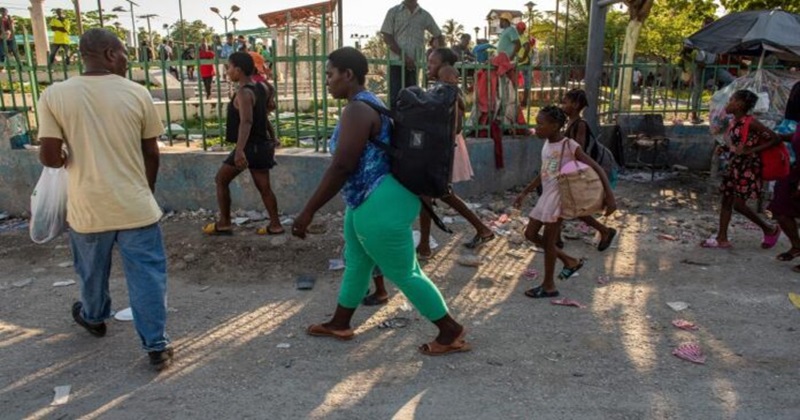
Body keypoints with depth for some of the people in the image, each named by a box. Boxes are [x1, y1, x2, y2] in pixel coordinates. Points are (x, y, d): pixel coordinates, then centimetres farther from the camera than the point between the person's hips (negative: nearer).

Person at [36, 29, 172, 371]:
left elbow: (49, 157, -12)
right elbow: (151, 154, 2)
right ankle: (157, 346, 9)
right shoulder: (137, 93, -5)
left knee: (92, 271, 24)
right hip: (135, 205, -1)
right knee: (147, 275, 6)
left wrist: (71, 160, 12)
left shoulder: (54, 95, -8)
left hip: (88, 208, 1)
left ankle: (93, 318, 49)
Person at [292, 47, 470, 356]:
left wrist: (308, 211, -22)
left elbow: (341, 167, -26)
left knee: (405, 275, 1)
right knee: (356, 263, 22)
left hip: (380, 206, -11)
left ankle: (452, 333, 15)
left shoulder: (356, 110, -21)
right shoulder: (368, 104, 12)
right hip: (368, 202, 11)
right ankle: (339, 324, 40)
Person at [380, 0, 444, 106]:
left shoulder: (425, 15, 9)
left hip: (415, 63, 2)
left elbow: (438, 35, 18)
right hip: (397, 61, -2)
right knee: (395, 97, -5)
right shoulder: (393, 12, 3)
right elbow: (387, 37, -3)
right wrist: (404, 56, -11)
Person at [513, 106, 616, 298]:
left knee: (548, 241, -2)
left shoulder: (569, 146, -14)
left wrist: (609, 196, -19)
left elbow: (597, 169, -13)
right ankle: (570, 261, 24)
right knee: (530, 233, 11)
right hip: (546, 196, 8)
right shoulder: (547, 144, 8)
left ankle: (548, 286, 14)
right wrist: (524, 193, 21)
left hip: (559, 197, -8)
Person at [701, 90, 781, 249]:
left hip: (748, 168, -8)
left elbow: (775, 139, -18)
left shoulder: (751, 123, -17)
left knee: (738, 204, -5)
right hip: (734, 167, 8)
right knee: (726, 201, 9)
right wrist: (724, 148, 0)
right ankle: (722, 239, 16)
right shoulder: (734, 123, 7)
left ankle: (770, 229, 16)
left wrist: (751, 151, -22)